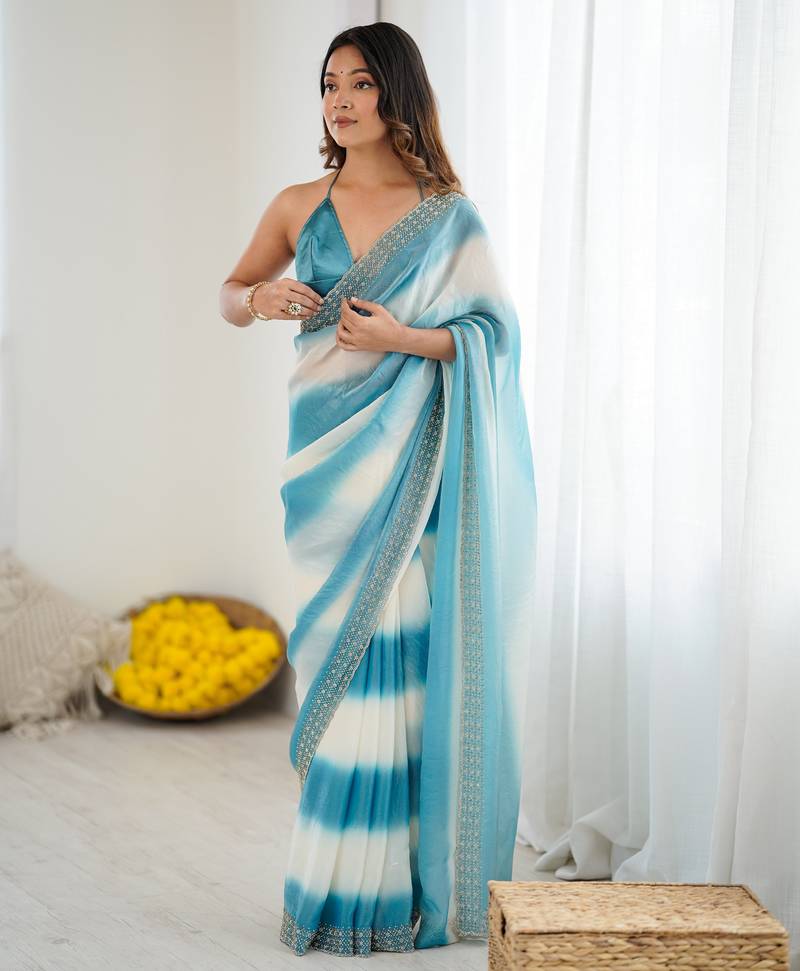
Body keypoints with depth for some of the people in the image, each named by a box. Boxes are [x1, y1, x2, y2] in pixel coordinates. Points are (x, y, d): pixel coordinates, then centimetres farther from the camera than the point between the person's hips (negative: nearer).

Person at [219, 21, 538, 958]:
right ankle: (337, 879, 13)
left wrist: (403, 338, -14)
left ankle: (413, 875, 7)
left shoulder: (449, 213, 2)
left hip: (413, 457, -2)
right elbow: (230, 294, 19)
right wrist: (261, 298, -4)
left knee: (404, 651, -4)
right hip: (329, 449, 2)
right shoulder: (298, 206, 8)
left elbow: (497, 329, 1)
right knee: (338, 651, 3)